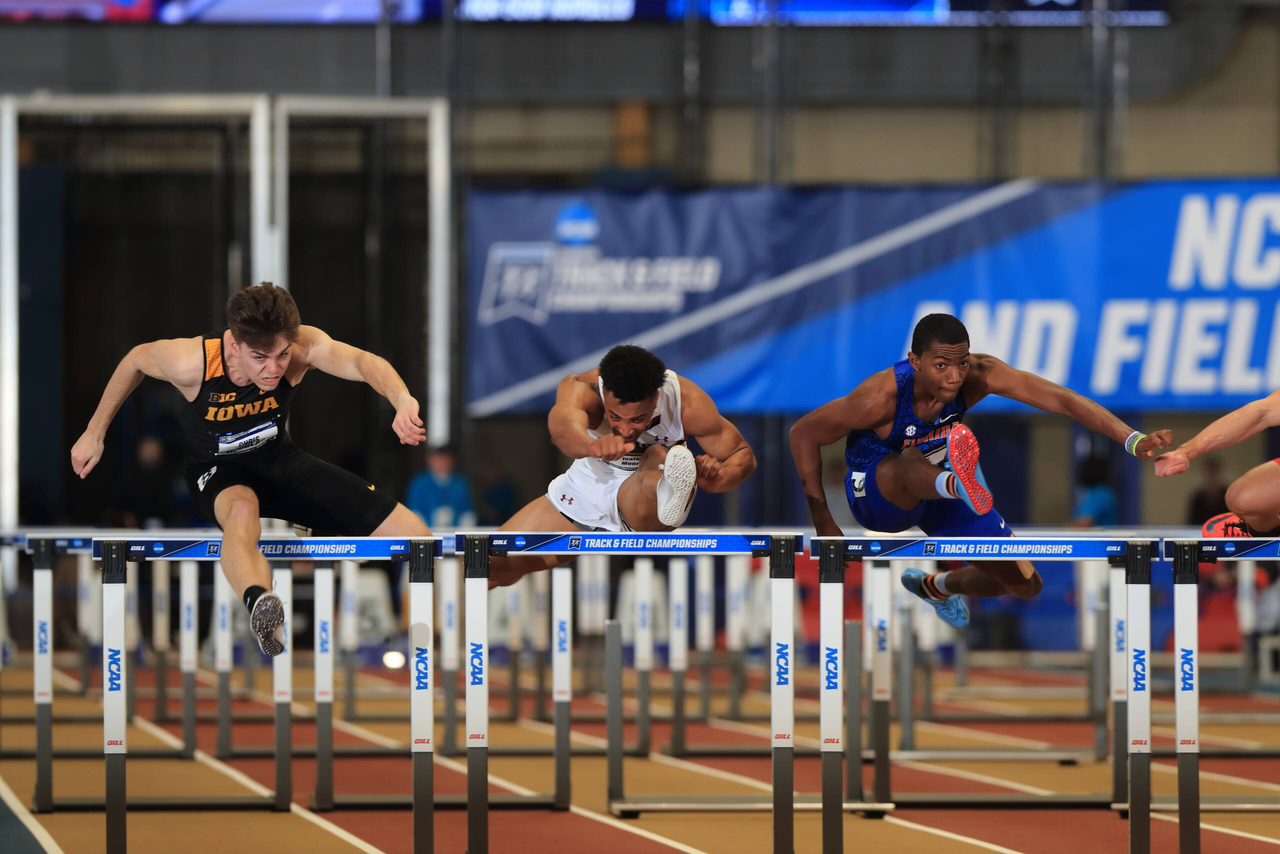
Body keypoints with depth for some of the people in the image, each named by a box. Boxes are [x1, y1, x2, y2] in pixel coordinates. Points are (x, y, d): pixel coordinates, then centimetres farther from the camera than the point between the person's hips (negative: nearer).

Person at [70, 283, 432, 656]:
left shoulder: (303, 346, -28)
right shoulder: (192, 362, -29)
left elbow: (360, 361, -47)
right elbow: (135, 360, -8)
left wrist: (402, 400, -68)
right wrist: (95, 432, 0)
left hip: (278, 457, 4)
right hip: (218, 471, -3)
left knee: (413, 535, -8)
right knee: (242, 511, -47)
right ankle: (259, 603, -75)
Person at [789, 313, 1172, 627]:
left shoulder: (977, 374, -25)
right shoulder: (882, 397, -33)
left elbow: (1060, 398, -31)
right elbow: (804, 433, -21)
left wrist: (1134, 441, -43)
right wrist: (822, 520, -19)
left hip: (938, 487, 5)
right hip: (876, 496, -5)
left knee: (1025, 584, 4)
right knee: (911, 465, -41)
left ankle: (937, 587, 34)